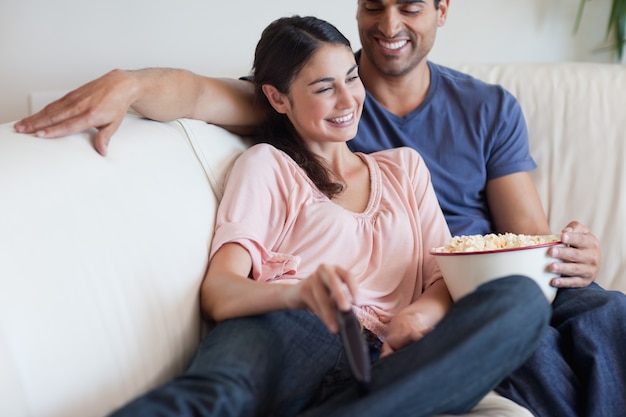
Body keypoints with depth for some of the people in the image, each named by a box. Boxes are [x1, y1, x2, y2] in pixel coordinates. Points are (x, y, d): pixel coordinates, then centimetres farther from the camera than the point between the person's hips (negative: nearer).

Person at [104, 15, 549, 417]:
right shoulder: (267, 165, 15)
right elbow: (218, 292, 0)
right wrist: (300, 292, -24)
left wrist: (426, 310, -8)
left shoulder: (404, 165, 28)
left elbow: (446, 274, 19)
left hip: (387, 361, 4)